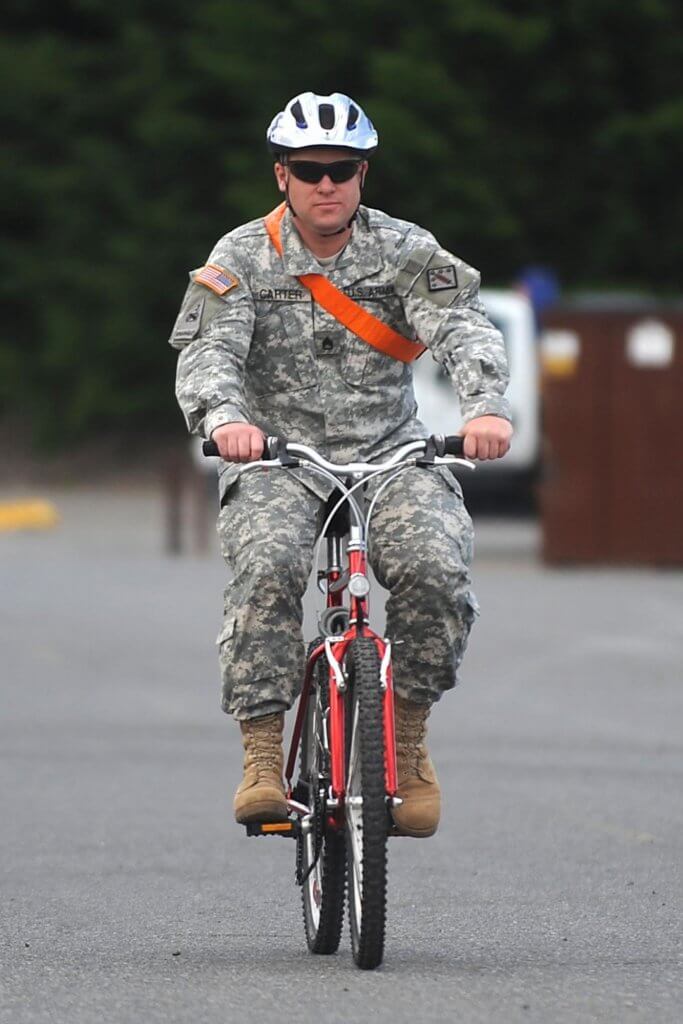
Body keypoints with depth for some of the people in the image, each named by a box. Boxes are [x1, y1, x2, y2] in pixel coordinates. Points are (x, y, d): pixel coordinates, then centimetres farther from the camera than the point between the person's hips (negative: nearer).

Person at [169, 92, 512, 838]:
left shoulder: (405, 251, 1)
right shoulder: (242, 258, -1)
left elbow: (463, 328, -13)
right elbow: (208, 350, -14)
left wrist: (486, 406, -35)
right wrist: (224, 416, -38)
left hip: (390, 452, 1)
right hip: (276, 457, -1)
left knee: (435, 567, -26)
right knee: (267, 565, -31)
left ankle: (409, 740, -4)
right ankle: (262, 756, -26)